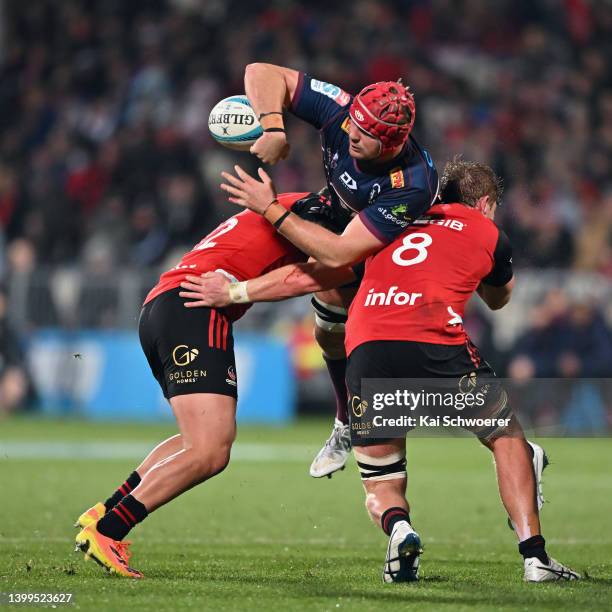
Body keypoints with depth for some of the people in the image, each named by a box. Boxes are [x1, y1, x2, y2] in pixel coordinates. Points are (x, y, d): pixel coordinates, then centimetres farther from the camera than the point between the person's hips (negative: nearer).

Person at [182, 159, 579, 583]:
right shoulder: (489, 233, 20)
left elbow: (314, 276, 22)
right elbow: (499, 298, 40)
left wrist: (236, 291, 28)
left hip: (366, 352, 2)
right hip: (436, 344, -2)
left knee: (381, 488, 17)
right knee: (509, 440, 22)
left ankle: (396, 527, -16)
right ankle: (534, 556, 11)